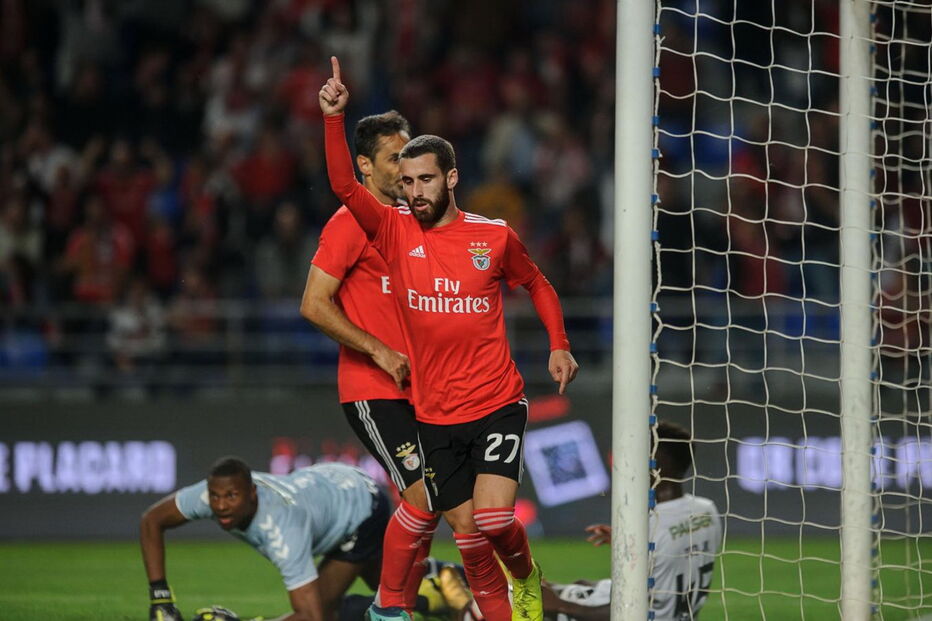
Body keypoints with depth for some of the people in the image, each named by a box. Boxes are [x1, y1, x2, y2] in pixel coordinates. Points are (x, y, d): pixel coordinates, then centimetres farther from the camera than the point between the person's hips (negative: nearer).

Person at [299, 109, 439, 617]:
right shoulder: (351, 222, -9)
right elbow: (314, 305, -13)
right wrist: (381, 352, -15)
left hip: (412, 388, 8)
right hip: (371, 391, -8)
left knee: (424, 503, 5)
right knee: (422, 494, -14)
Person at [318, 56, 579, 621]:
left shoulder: (494, 236, -1)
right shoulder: (395, 232, -1)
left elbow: (537, 283, 17)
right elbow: (344, 185, -15)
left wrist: (559, 345, 6)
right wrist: (335, 118, -27)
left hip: (498, 404, -2)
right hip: (435, 415, 2)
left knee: (493, 516, -17)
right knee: (466, 531, 1)